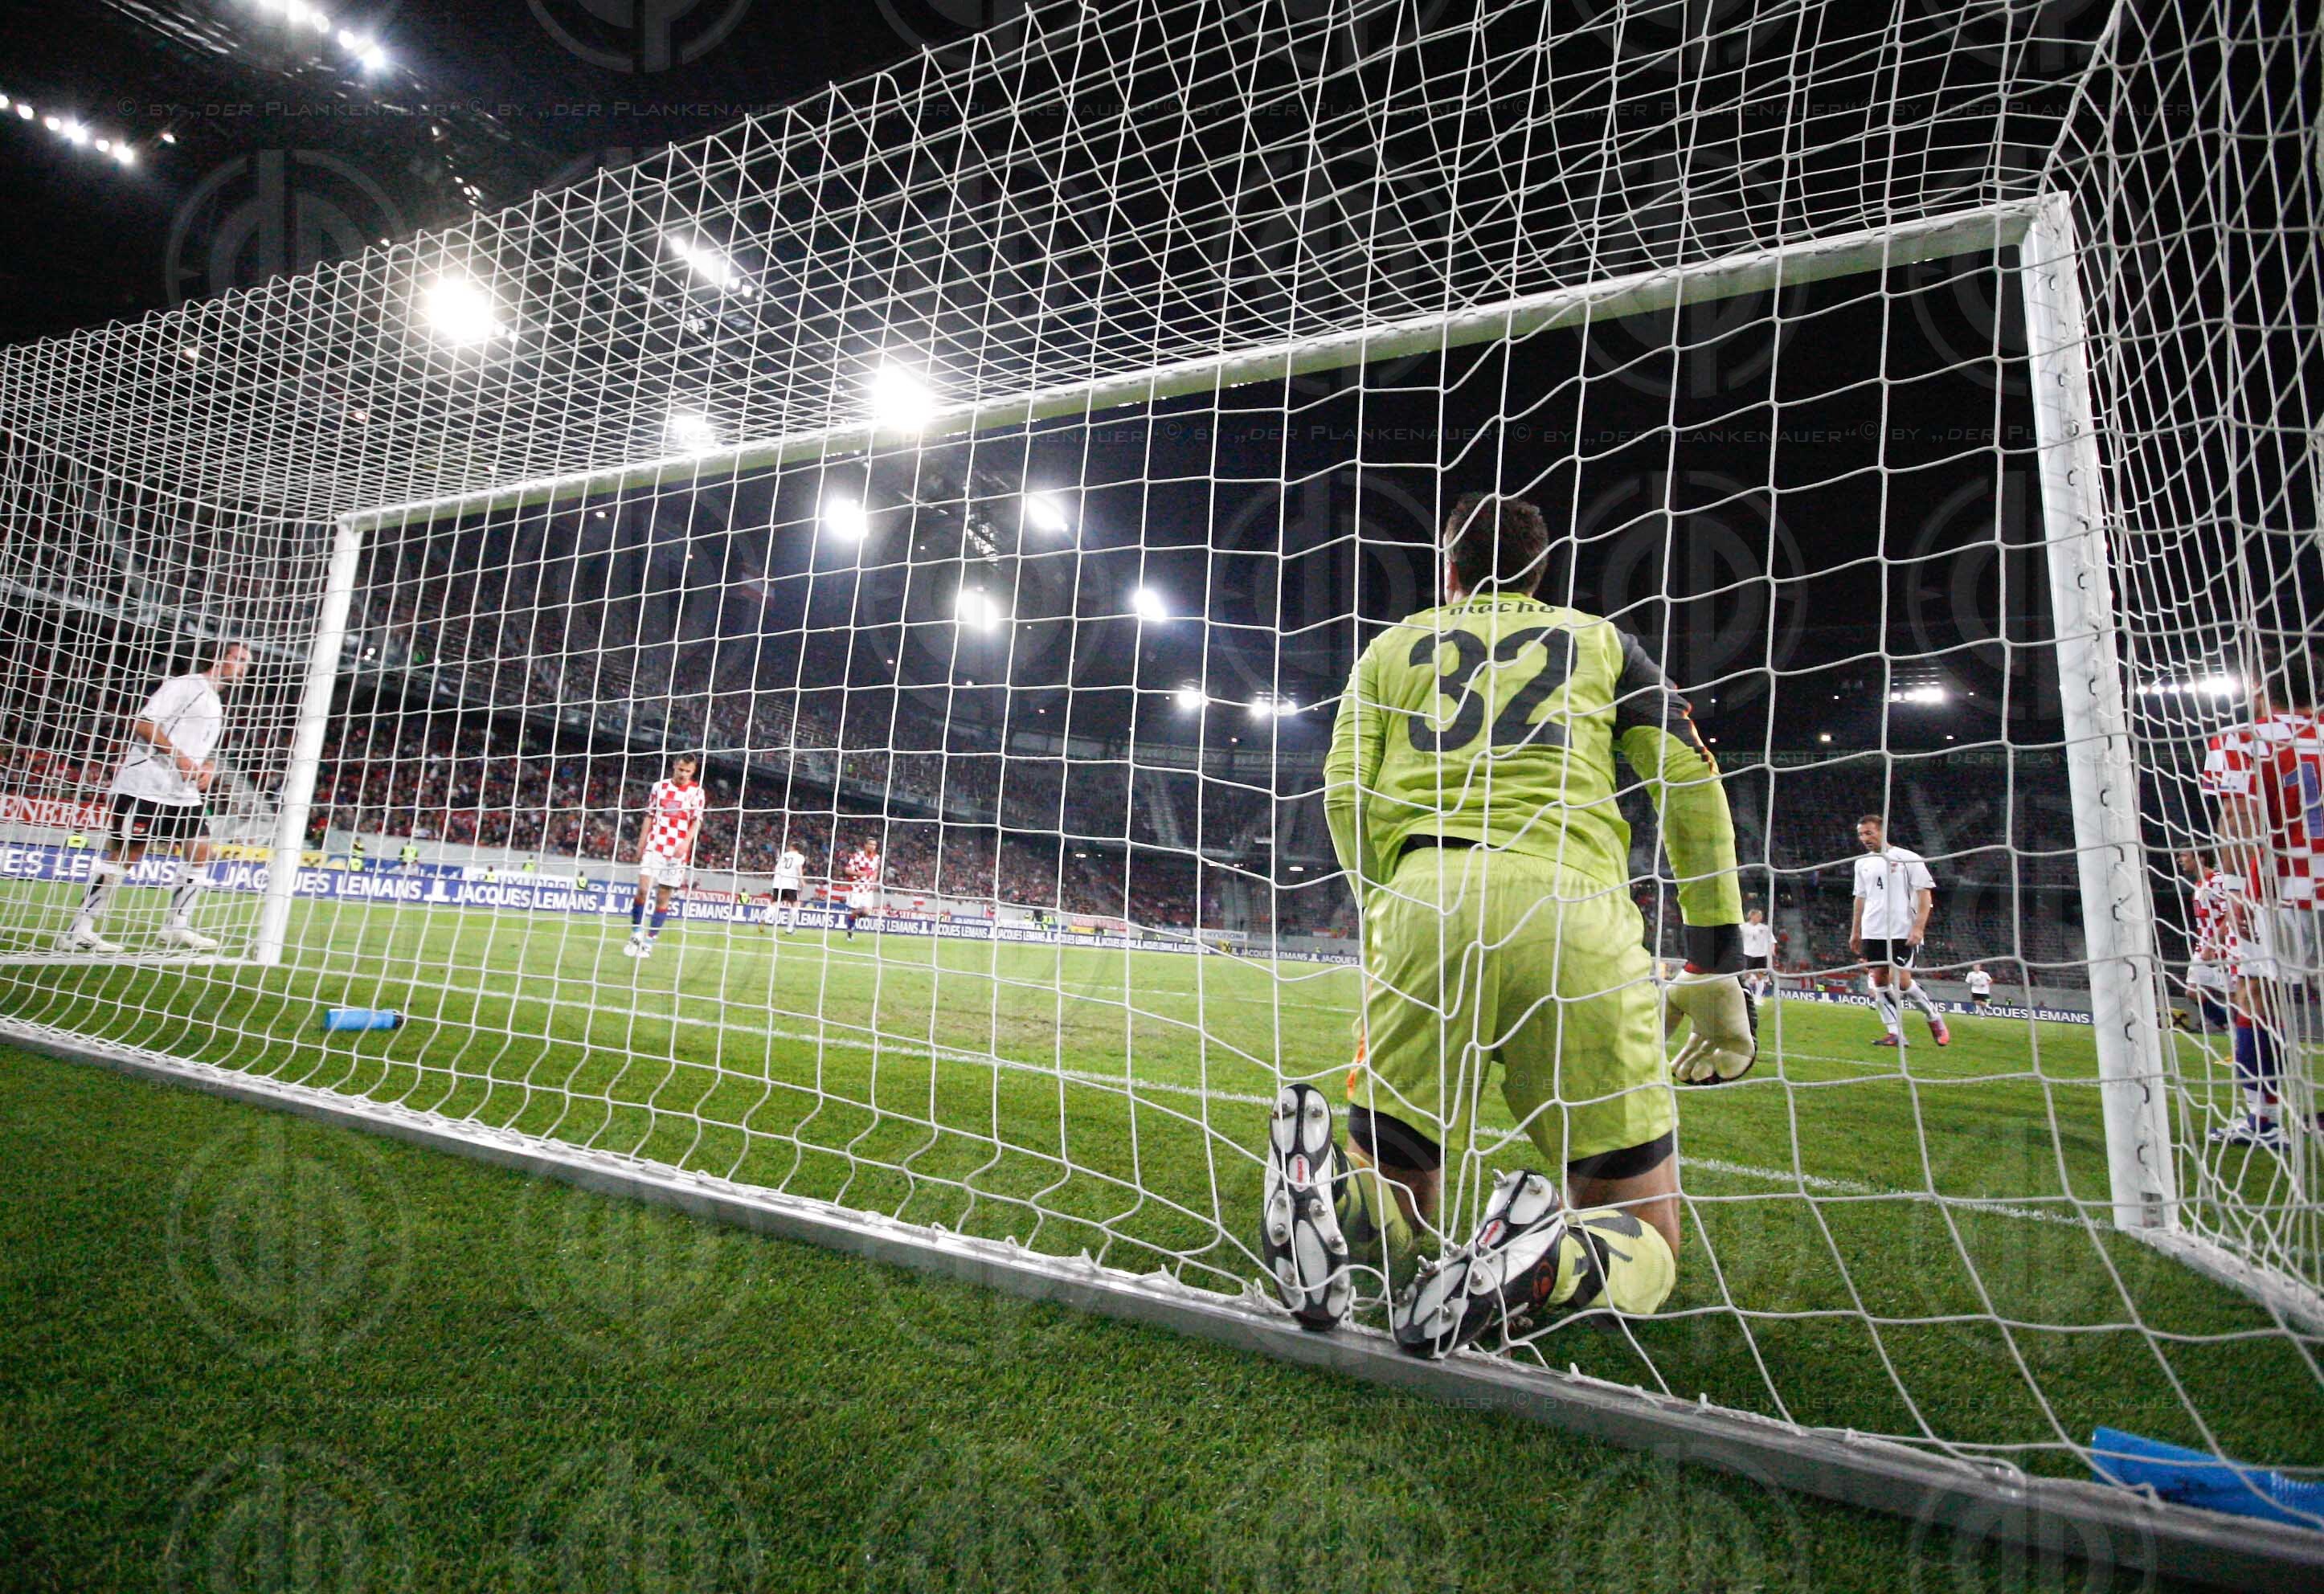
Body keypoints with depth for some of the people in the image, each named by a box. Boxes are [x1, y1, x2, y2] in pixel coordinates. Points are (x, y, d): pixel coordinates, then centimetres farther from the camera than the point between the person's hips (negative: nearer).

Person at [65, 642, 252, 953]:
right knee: (124, 854, -7)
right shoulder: (184, 685, -5)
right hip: (146, 785, -8)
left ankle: (177, 927, 8)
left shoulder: (217, 705, 22)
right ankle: (79, 930, 1)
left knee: (200, 853, 2)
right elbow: (143, 723, -13)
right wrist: (180, 757, -20)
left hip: (185, 793, 8)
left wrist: (209, 771, 7)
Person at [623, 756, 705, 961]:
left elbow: (697, 820, -4)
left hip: (677, 850, -1)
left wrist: (686, 842, -20)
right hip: (654, 846, 1)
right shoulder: (659, 786, 8)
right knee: (643, 888, -12)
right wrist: (642, 843, 10)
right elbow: (649, 816, 13)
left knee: (663, 896, 3)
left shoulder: (697, 791, 1)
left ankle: (650, 940, 13)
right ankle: (636, 934, 5)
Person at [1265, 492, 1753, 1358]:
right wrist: (1717, 968, 13)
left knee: (1398, 1209, 16)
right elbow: (1693, 786, 13)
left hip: (1424, 904, 1)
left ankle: (1329, 1193, -21)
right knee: (1643, 1248, 13)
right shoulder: (1602, 642, 25)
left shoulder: (1394, 646, 25)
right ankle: (1541, 1260, -23)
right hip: (1574, 910, 0)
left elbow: (1344, 794, 10)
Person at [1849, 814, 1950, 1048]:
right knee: (1879, 980, 0)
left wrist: (1919, 927, -15)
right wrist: (1855, 931, 17)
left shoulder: (1907, 858, -3)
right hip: (1872, 933, 5)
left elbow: (1925, 894, -6)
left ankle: (1934, 1018, 14)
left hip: (1902, 932, -5)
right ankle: (1895, 1034, 5)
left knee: (1901, 981, -11)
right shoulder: (1862, 863, 14)